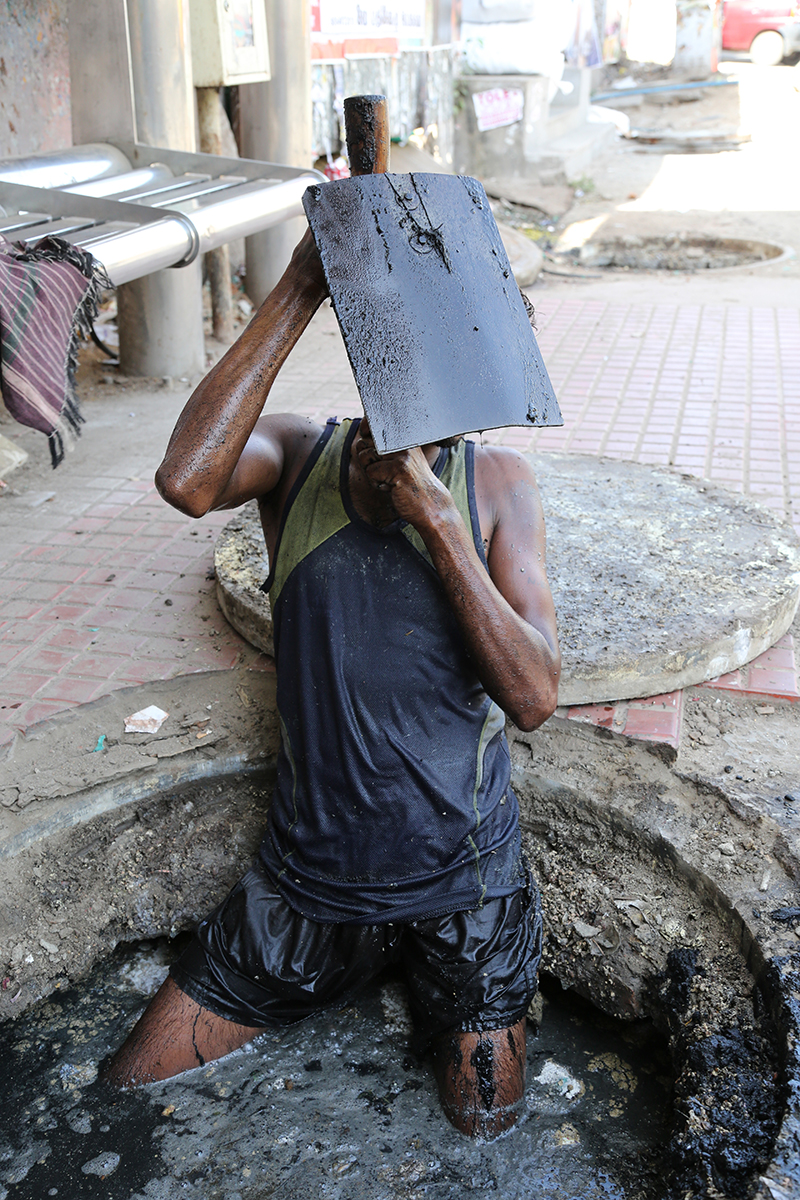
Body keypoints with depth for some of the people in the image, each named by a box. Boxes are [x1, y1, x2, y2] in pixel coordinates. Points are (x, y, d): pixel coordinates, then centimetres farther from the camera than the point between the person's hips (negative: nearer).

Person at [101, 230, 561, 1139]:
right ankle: (359, 962, 30)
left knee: (486, 1122, 10)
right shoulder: (294, 457, -9)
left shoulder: (496, 484, -12)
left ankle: (421, 973, 36)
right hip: (308, 872, 2)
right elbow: (186, 481, -34)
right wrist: (297, 293, -32)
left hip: (460, 882, -1)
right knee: (136, 1079, 11)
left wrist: (436, 517, -31)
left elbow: (534, 697, -23)